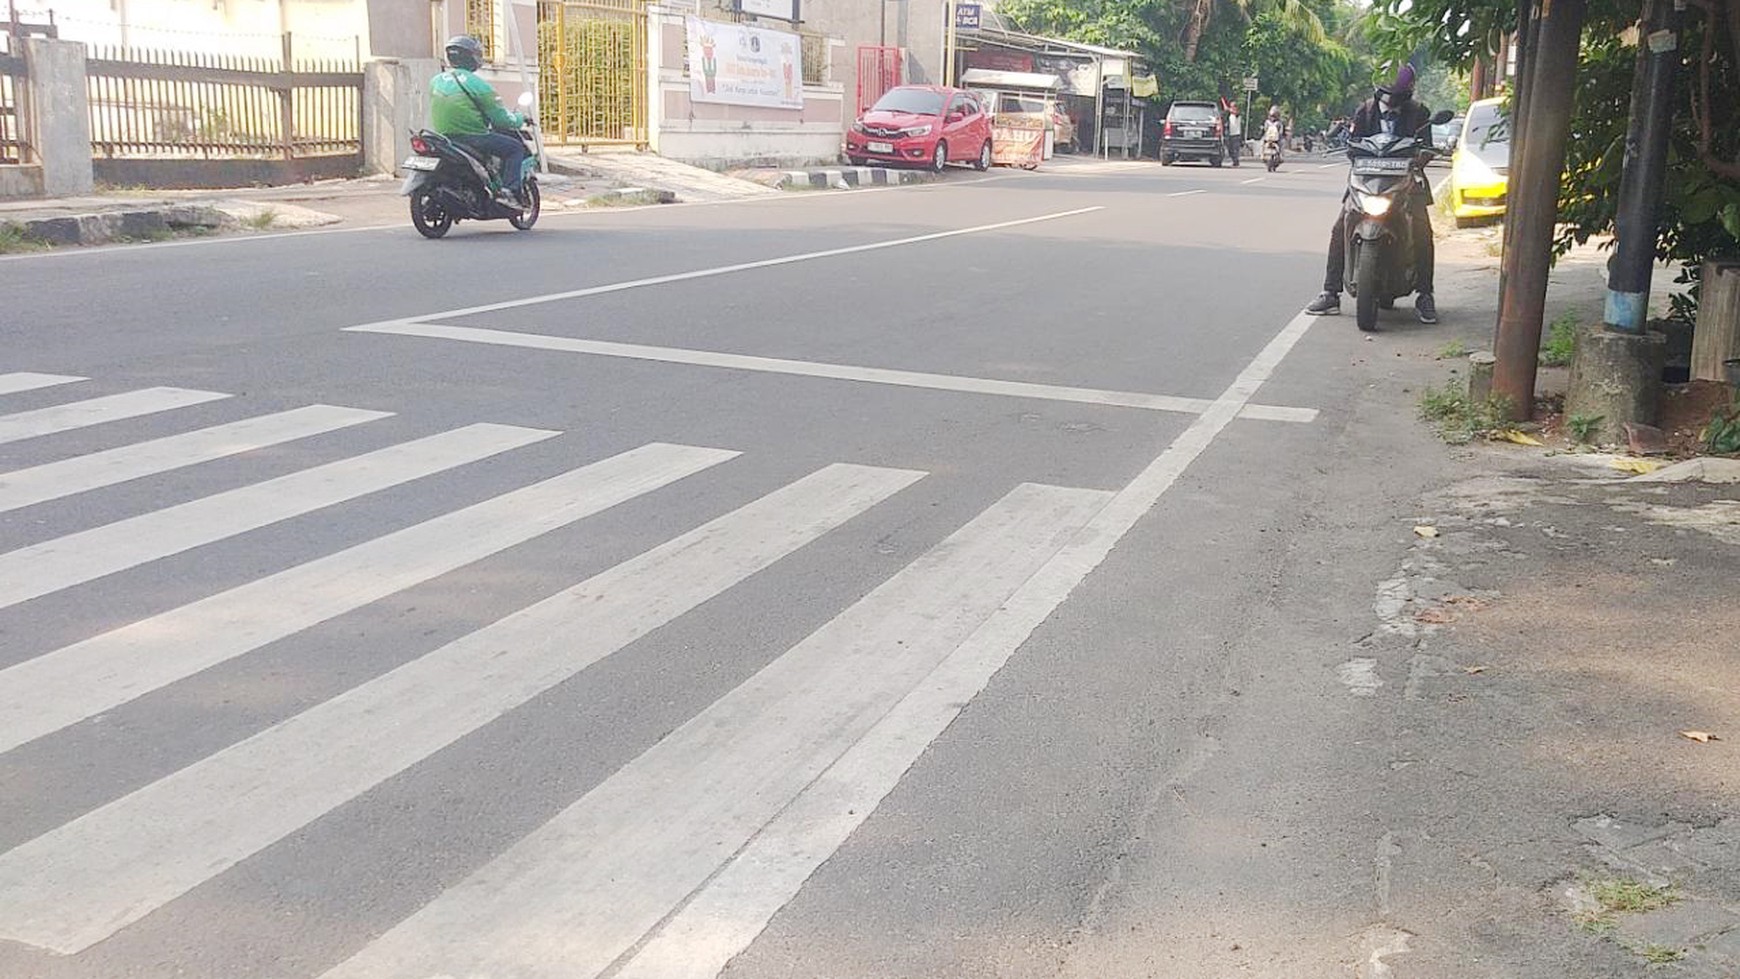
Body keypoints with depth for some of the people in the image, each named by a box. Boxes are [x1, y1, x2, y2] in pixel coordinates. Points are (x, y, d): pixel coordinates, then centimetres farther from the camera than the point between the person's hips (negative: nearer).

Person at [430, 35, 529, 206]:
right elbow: (499, 117, -8)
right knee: (515, 148, 2)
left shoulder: (436, 82, 10)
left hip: (442, 136, 8)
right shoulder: (475, 83, -10)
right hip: (472, 137, -8)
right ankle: (509, 191, -13)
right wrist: (519, 120, 11)